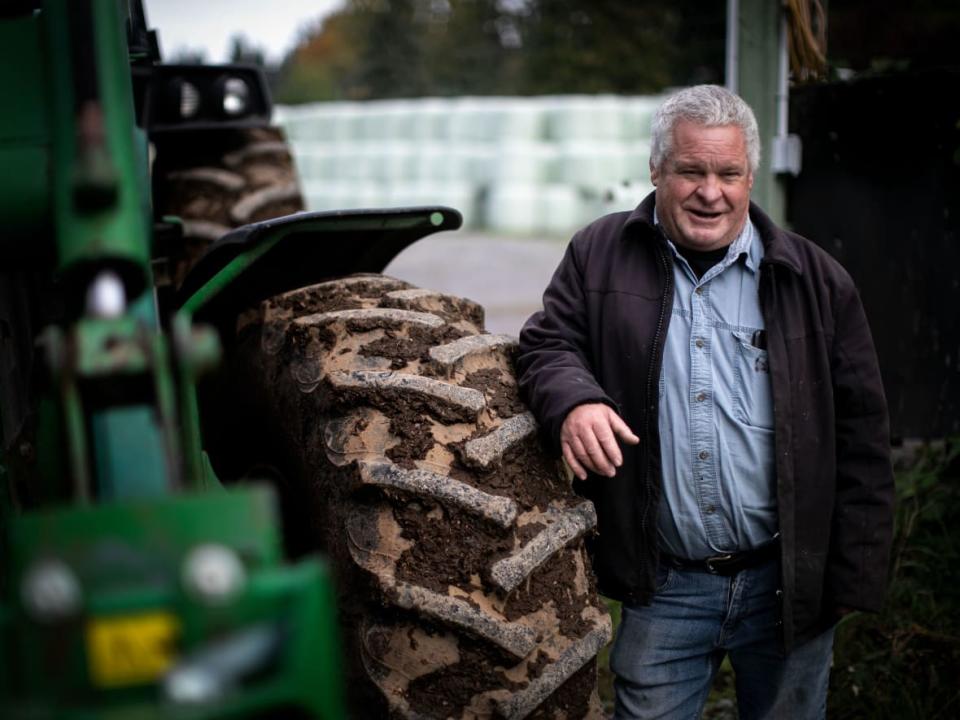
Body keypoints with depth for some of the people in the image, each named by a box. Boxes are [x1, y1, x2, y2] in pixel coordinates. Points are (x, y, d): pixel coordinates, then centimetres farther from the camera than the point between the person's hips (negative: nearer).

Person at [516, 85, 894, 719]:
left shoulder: (816, 280, 0)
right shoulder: (600, 256, 2)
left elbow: (860, 435, 2)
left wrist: (854, 578, 0)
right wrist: (572, 400, -21)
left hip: (790, 585, 1)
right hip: (662, 587, 0)